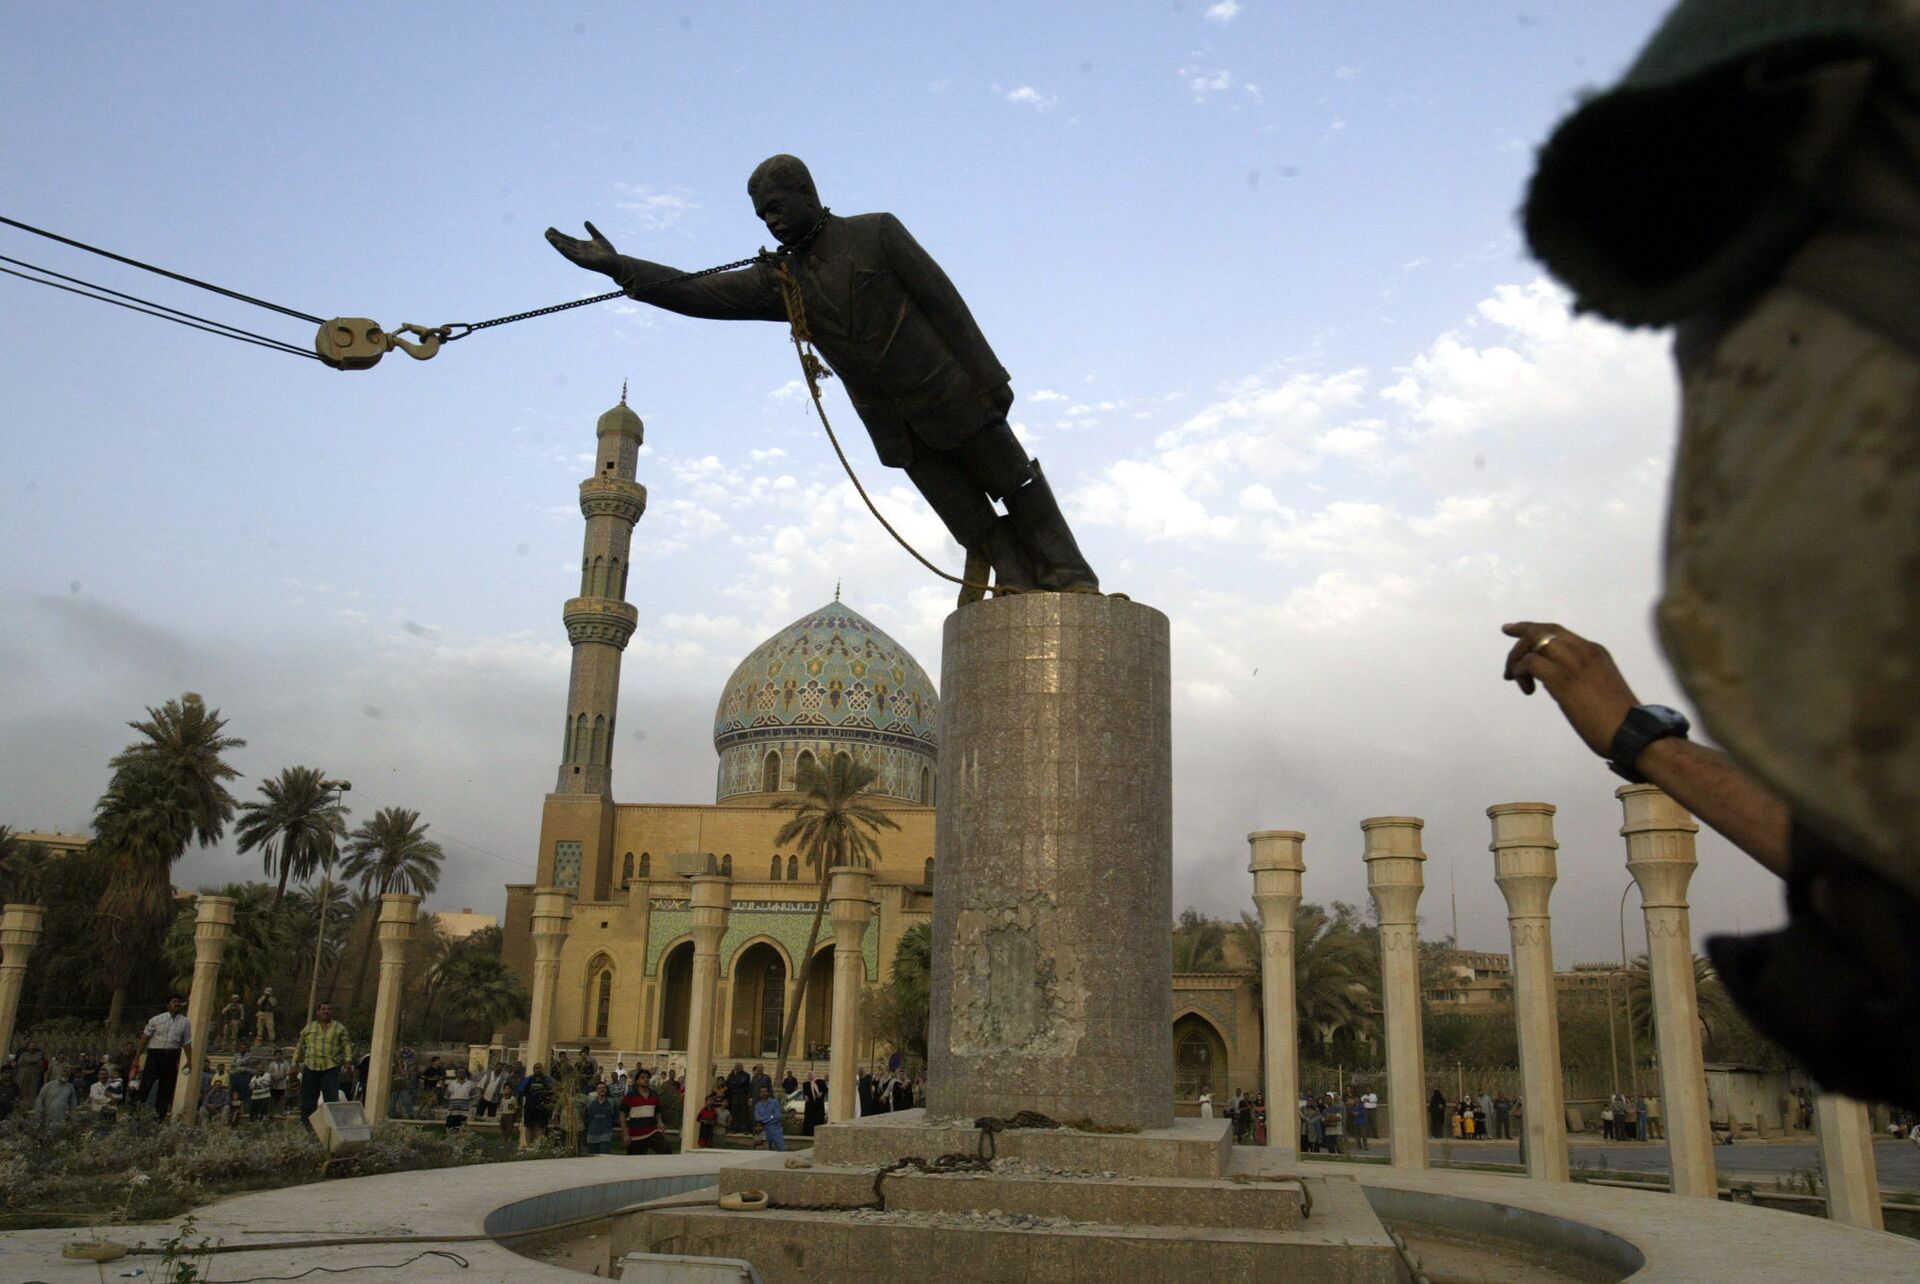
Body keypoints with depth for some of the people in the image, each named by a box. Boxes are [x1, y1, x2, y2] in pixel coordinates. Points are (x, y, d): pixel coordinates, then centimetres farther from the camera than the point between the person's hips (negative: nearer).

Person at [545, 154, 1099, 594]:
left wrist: (989, 377, -11)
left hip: (950, 394, -4)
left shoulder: (877, 233, -4)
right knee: (973, 524, 5)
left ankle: (1071, 582, 17)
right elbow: (700, 294, -1)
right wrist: (617, 266, -10)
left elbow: (944, 301, -7)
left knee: (1015, 485, 6)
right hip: (897, 429, 4)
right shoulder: (780, 279, 6)